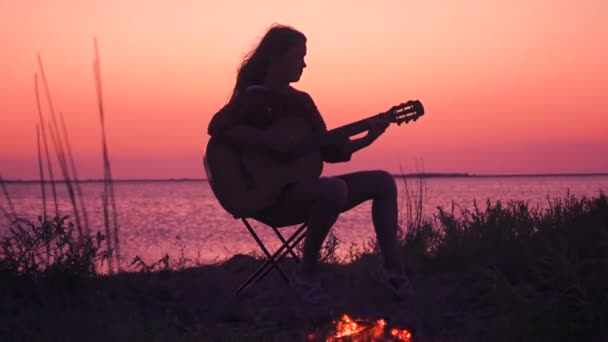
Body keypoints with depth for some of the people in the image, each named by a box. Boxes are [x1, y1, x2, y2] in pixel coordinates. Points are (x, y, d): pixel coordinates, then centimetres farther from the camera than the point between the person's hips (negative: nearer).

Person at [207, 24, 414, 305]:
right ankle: (307, 274, -20)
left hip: (305, 190, 8)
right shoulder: (253, 97, -7)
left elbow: (328, 151, 14)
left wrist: (367, 139, 0)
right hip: (270, 196, -8)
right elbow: (217, 126, -25)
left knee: (382, 181, 1)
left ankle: (393, 270, -3)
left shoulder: (302, 100, 15)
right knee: (335, 188, -36)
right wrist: (270, 140, -28)